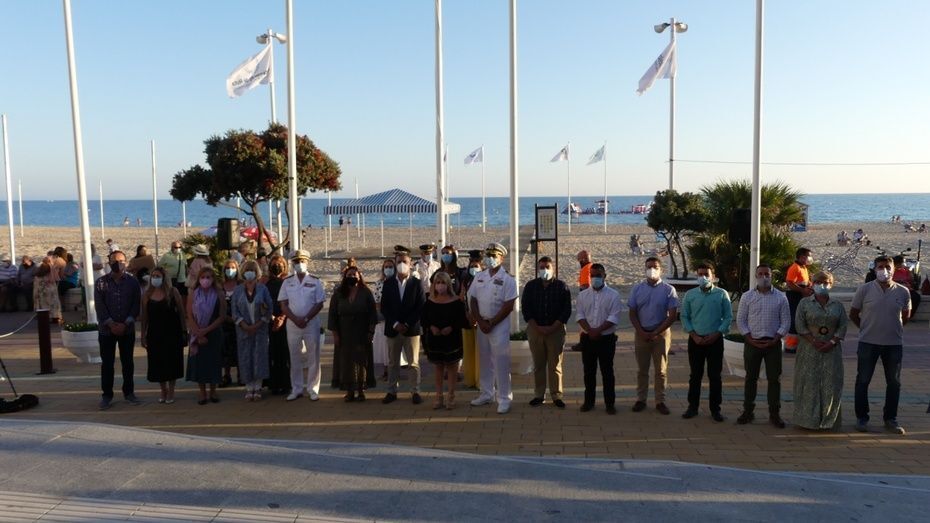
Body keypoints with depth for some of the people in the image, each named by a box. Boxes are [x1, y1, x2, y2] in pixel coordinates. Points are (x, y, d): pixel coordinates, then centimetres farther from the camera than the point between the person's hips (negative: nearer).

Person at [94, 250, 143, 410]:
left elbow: (136, 304, -2)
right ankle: (107, 395, 13)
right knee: (107, 363, 4)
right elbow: (99, 306, -5)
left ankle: (129, 392, 20)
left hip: (128, 329, 1)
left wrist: (125, 324, -12)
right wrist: (111, 324, -14)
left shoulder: (133, 282, 2)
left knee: (127, 361, 9)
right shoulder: (101, 282, 0)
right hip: (107, 329, 0)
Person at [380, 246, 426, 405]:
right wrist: (395, 324, -9)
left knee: (413, 363, 3)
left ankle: (415, 392, 12)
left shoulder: (416, 283, 0)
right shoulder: (388, 283, 4)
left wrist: (407, 324, -11)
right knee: (392, 363, 9)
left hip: (411, 329, -2)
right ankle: (391, 391, 18)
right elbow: (383, 307, 2)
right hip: (393, 329, 2)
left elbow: (421, 307, -3)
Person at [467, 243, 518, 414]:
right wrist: (480, 321, -5)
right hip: (481, 324, 5)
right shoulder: (479, 277, 8)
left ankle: (504, 398, 3)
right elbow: (473, 300, 7)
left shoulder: (507, 280, -7)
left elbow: (508, 306, -11)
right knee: (485, 361, 13)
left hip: (499, 325, -5)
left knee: (501, 362, -4)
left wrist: (491, 323, -12)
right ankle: (486, 394, 25)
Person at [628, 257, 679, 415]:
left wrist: (655, 333, -11)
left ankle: (660, 401, 14)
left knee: (661, 370, 5)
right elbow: (632, 313, 4)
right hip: (641, 334, 2)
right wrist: (642, 332, -8)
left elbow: (672, 316, -6)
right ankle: (640, 399, 17)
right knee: (642, 370, 9)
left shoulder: (668, 290, -2)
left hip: (661, 334, -1)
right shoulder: (637, 288, 4)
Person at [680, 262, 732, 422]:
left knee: (715, 376, 4)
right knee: (695, 375, 8)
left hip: (715, 340, -1)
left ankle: (715, 409, 13)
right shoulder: (690, 295, 4)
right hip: (695, 340, 1)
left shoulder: (722, 294, 0)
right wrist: (694, 335, -7)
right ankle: (692, 407, 17)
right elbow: (684, 316, 4)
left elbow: (728, 317, 0)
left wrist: (716, 334, -10)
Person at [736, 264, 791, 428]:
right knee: (751, 378, 7)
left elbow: (785, 322, 2)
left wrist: (775, 340, -9)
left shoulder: (780, 297, 2)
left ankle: (774, 414, 12)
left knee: (774, 378, 3)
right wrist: (750, 339, -8)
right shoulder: (747, 296, 2)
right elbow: (740, 320, 2)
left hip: (773, 343, 0)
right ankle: (748, 411, 16)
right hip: (752, 342, 0)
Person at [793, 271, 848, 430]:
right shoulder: (805, 303, 4)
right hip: (809, 350, -2)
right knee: (809, 383, -1)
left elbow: (843, 326, 4)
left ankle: (829, 420, 11)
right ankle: (809, 419, 6)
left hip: (832, 350, 2)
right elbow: (800, 325, -4)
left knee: (831, 384, 1)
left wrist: (832, 342, -10)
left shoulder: (838, 305, 10)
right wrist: (814, 341, -13)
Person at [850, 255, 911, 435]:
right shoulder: (864, 289, -6)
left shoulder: (903, 292, -1)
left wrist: (893, 328, 11)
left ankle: (891, 419, 25)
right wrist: (867, 328, 6)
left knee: (894, 383, 10)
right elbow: (853, 314, 3)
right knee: (863, 381, 4)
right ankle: (861, 418, 16)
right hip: (868, 343, -2)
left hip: (894, 344, 2)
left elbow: (906, 315, 15)